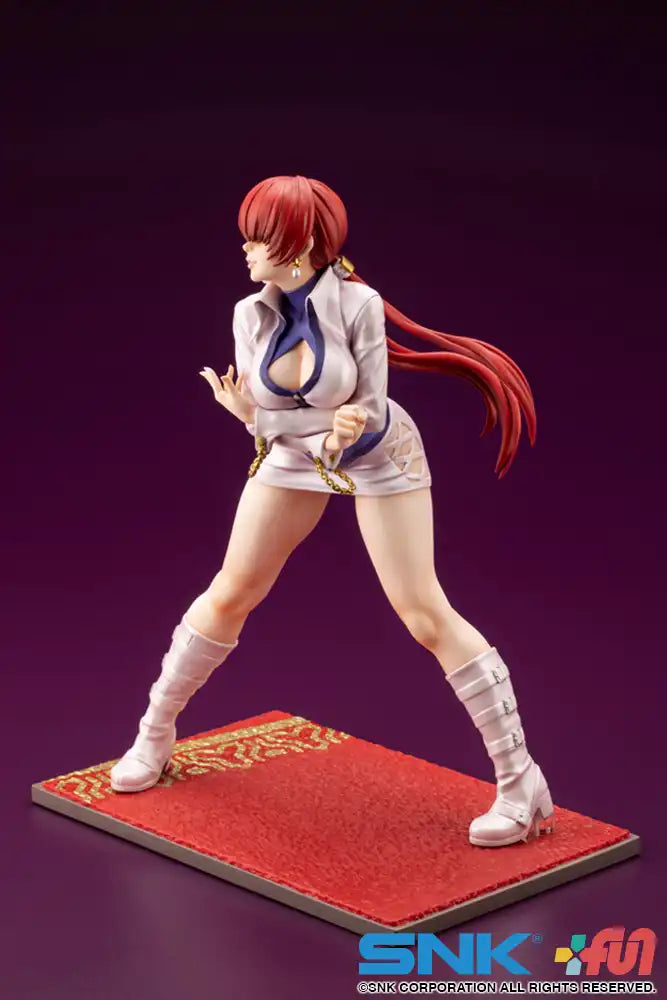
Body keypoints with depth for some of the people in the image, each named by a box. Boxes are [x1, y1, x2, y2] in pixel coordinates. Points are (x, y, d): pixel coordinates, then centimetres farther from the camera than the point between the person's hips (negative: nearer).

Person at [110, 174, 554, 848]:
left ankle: (521, 782, -3)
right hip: (293, 457, 4)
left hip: (379, 459, -4)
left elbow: (370, 412, -22)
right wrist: (315, 423, -31)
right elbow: (260, 413, -13)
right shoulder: (250, 313, -14)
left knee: (424, 614, -9)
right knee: (231, 593, 8)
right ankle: (155, 732, 28)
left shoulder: (357, 304, -27)